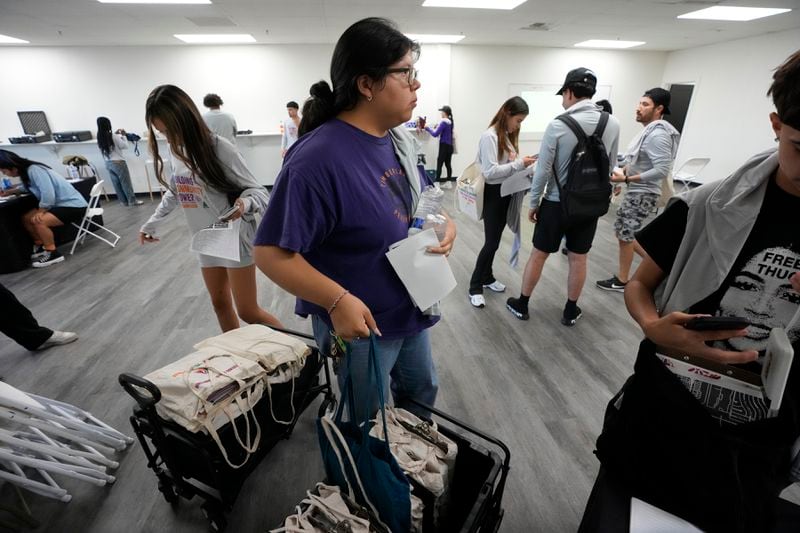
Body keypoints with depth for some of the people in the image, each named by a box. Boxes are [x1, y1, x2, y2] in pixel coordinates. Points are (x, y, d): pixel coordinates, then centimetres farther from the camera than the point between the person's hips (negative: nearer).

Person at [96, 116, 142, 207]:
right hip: (118, 163, -7)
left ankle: (123, 201, 18)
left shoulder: (100, 138, 2)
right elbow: (125, 146, -9)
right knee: (126, 182, 2)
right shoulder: (113, 136, -17)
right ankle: (132, 201, 8)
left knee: (116, 183, 11)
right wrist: (123, 135, 2)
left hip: (108, 163, 7)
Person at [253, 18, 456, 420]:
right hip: (360, 324, -8)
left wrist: (444, 222, -8)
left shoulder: (398, 138, 0)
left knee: (423, 390, 30)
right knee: (367, 425, 18)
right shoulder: (318, 158, -27)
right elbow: (271, 253, -25)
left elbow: (418, 201, 13)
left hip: (411, 308, 9)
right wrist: (339, 300, -30)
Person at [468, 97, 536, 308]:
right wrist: (519, 164, -21)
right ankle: (475, 286, 9)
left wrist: (522, 165, -3)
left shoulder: (508, 135, 12)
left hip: (506, 193, 8)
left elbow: (508, 164, 14)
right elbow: (490, 172, -23)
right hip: (493, 193, -8)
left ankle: (486, 277, 31)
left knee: (495, 240, 15)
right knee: (491, 242, -5)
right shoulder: (489, 136, -15)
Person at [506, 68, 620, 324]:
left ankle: (521, 305, 24)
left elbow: (543, 170, -14)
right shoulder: (612, 124, -2)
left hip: (557, 202, -3)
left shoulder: (558, 125, -15)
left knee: (538, 255, 10)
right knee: (578, 258, 13)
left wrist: (533, 203, -2)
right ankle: (571, 311, 28)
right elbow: (610, 166, 8)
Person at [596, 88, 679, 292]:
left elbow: (662, 170, -27)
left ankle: (622, 281, 16)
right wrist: (623, 170, 7)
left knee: (624, 235, 1)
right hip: (635, 192, 10)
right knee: (623, 231, 19)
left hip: (642, 195, -10)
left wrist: (626, 179, -25)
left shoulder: (658, 134, -21)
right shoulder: (650, 130, 11)